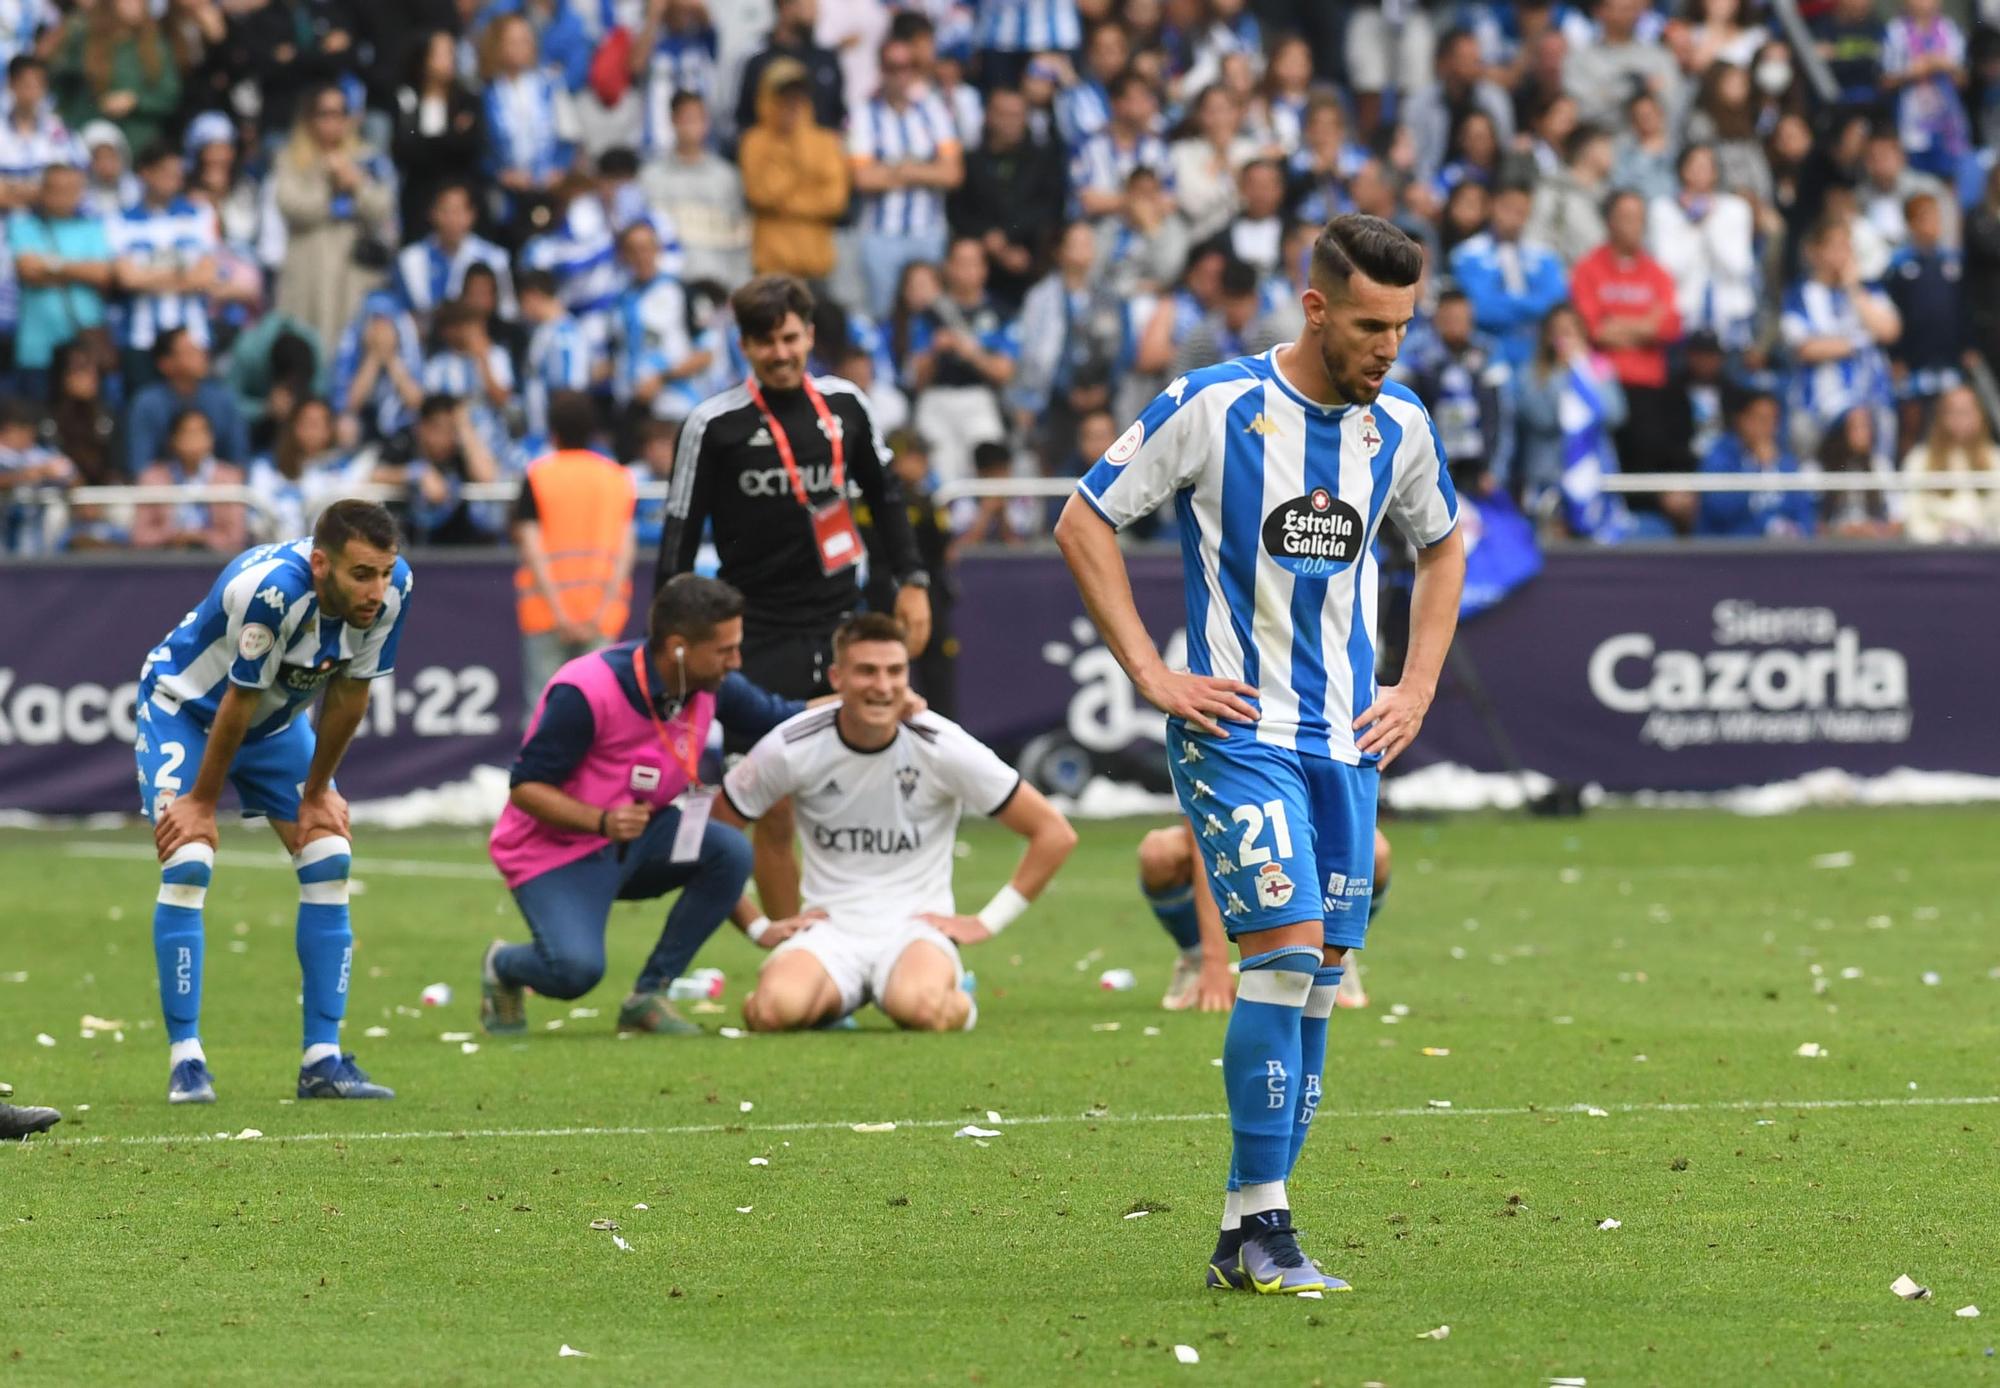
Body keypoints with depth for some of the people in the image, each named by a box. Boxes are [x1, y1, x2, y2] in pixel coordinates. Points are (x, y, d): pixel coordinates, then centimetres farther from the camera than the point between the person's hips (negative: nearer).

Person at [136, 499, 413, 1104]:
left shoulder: (391, 587, -23)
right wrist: (203, 801, -16)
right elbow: (237, 703, -28)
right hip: (187, 708, -6)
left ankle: (322, 1059, 0)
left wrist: (318, 792, -1)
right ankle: (186, 1059, -12)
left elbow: (349, 694, -9)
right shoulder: (272, 588, -40)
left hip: (277, 723, 6)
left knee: (330, 861, -4)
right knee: (188, 865, -19)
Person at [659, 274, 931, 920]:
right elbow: (680, 533, -2)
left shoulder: (846, 405, 5)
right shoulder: (713, 426, -6)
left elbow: (884, 495, 18)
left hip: (840, 624, 3)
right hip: (759, 633, -3)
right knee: (773, 808, -3)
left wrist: (911, 581, 13)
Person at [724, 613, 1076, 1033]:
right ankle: (827, 998, 4)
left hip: (918, 926, 0)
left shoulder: (942, 745, -7)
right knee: (776, 1008, -34)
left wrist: (987, 921, -3)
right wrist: (759, 927, 2)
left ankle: (955, 1000, 2)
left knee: (920, 1007, -37)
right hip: (828, 932, 0)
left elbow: (1055, 833, -1)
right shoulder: (792, 747, -5)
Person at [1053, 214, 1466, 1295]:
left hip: (1346, 739, 6)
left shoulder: (1400, 425, 5)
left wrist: (1417, 689, 13)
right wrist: (1153, 677, -9)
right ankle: (1260, 1226, -13)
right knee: (1287, 951, -17)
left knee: (1314, 981, 4)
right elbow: (1084, 525, -4)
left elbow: (1442, 548, 24)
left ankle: (1250, 1234, 11)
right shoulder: (1212, 405, -11)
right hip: (1237, 730, -6)